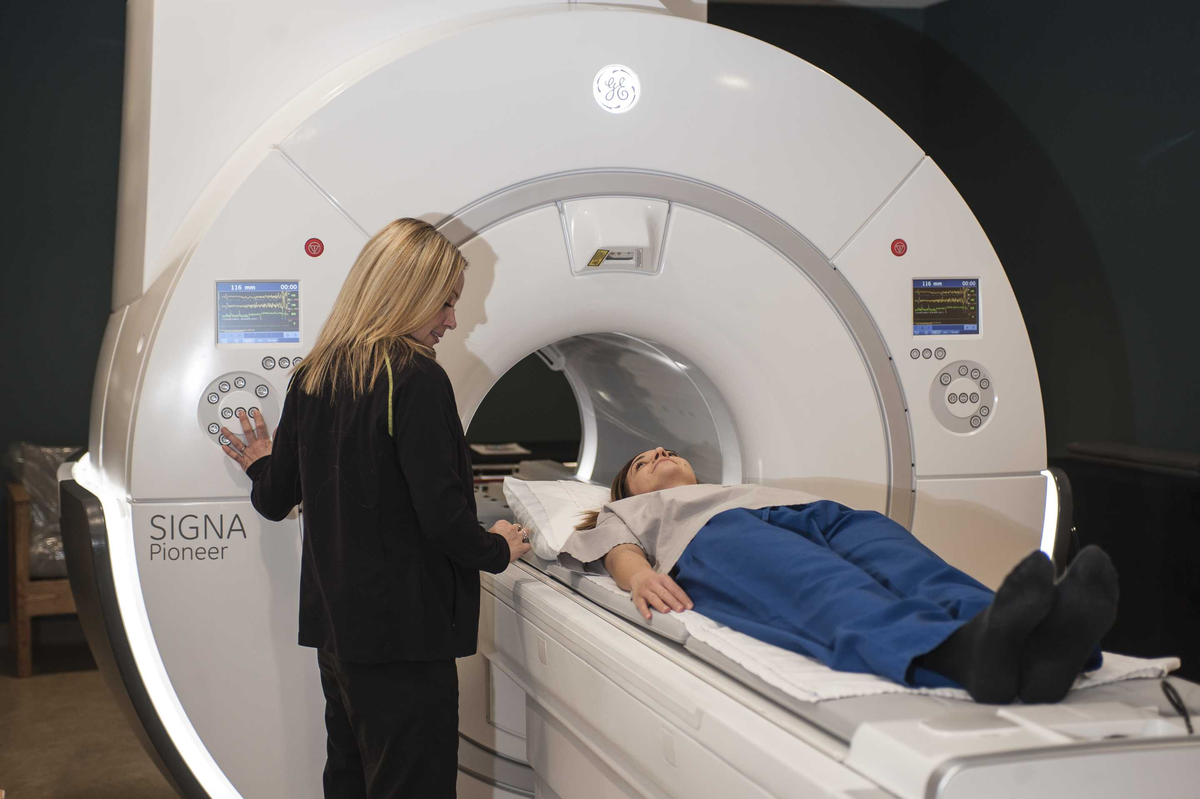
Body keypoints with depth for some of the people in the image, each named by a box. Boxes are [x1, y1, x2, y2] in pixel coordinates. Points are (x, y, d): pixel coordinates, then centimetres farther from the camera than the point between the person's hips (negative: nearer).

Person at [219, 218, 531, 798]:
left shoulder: (312, 379, 7)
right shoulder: (416, 378, -16)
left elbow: (275, 501, 15)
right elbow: (441, 517, -20)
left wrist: (261, 464, 36)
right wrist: (499, 550, -1)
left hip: (333, 621, 8)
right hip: (402, 630, -8)